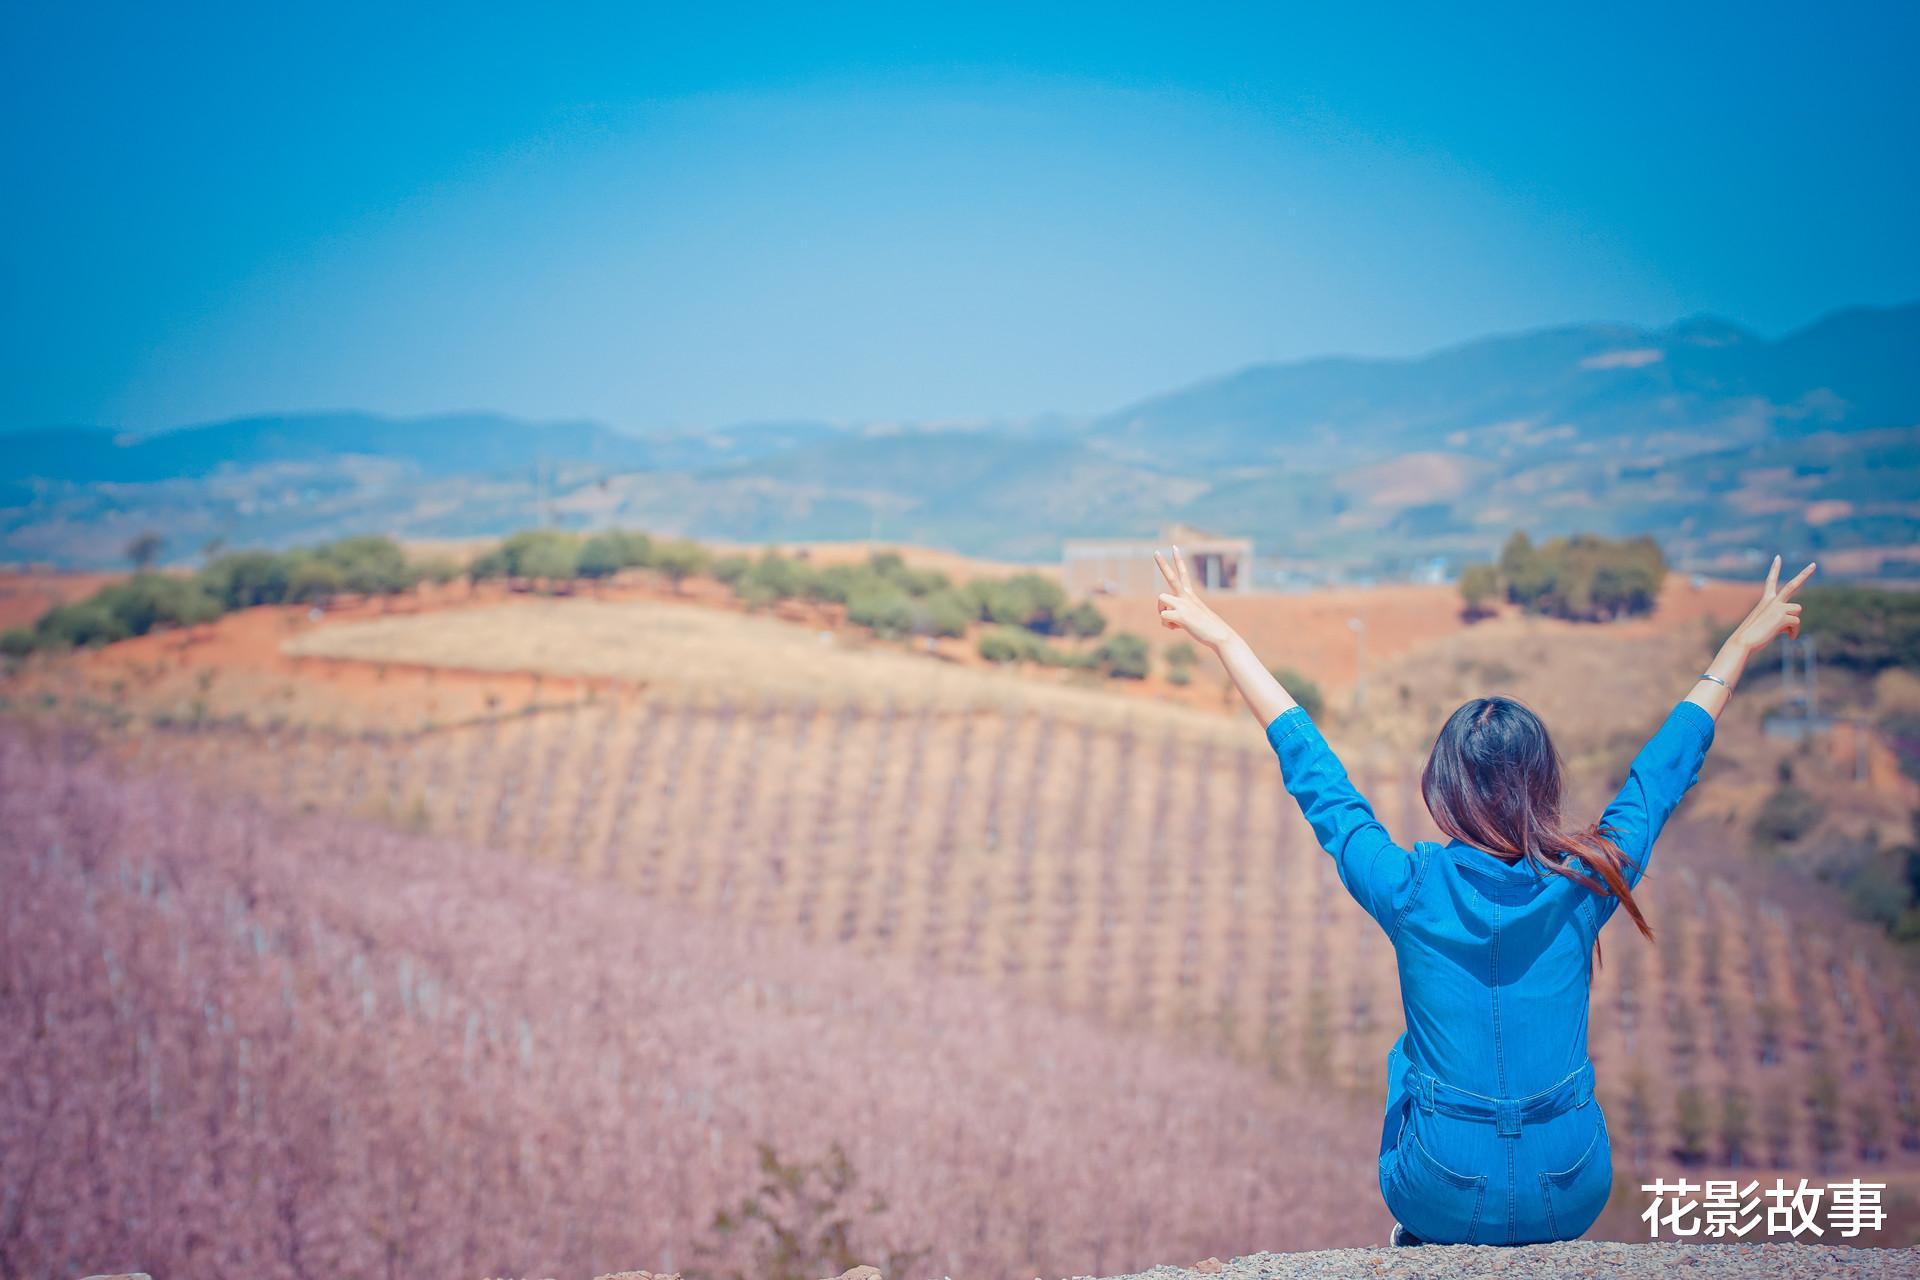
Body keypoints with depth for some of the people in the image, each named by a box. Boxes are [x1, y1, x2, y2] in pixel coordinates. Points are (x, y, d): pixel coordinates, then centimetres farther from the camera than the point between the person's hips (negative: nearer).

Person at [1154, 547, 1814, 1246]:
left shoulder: (1409, 889, -17)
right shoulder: (1586, 884, -13)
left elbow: (1312, 771, -7)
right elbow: (1667, 767, 2)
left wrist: (1223, 638, 2)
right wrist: (1742, 644, 16)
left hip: (1445, 1201, -1)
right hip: (1572, 1203, 1)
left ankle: (1419, 1242, 43)